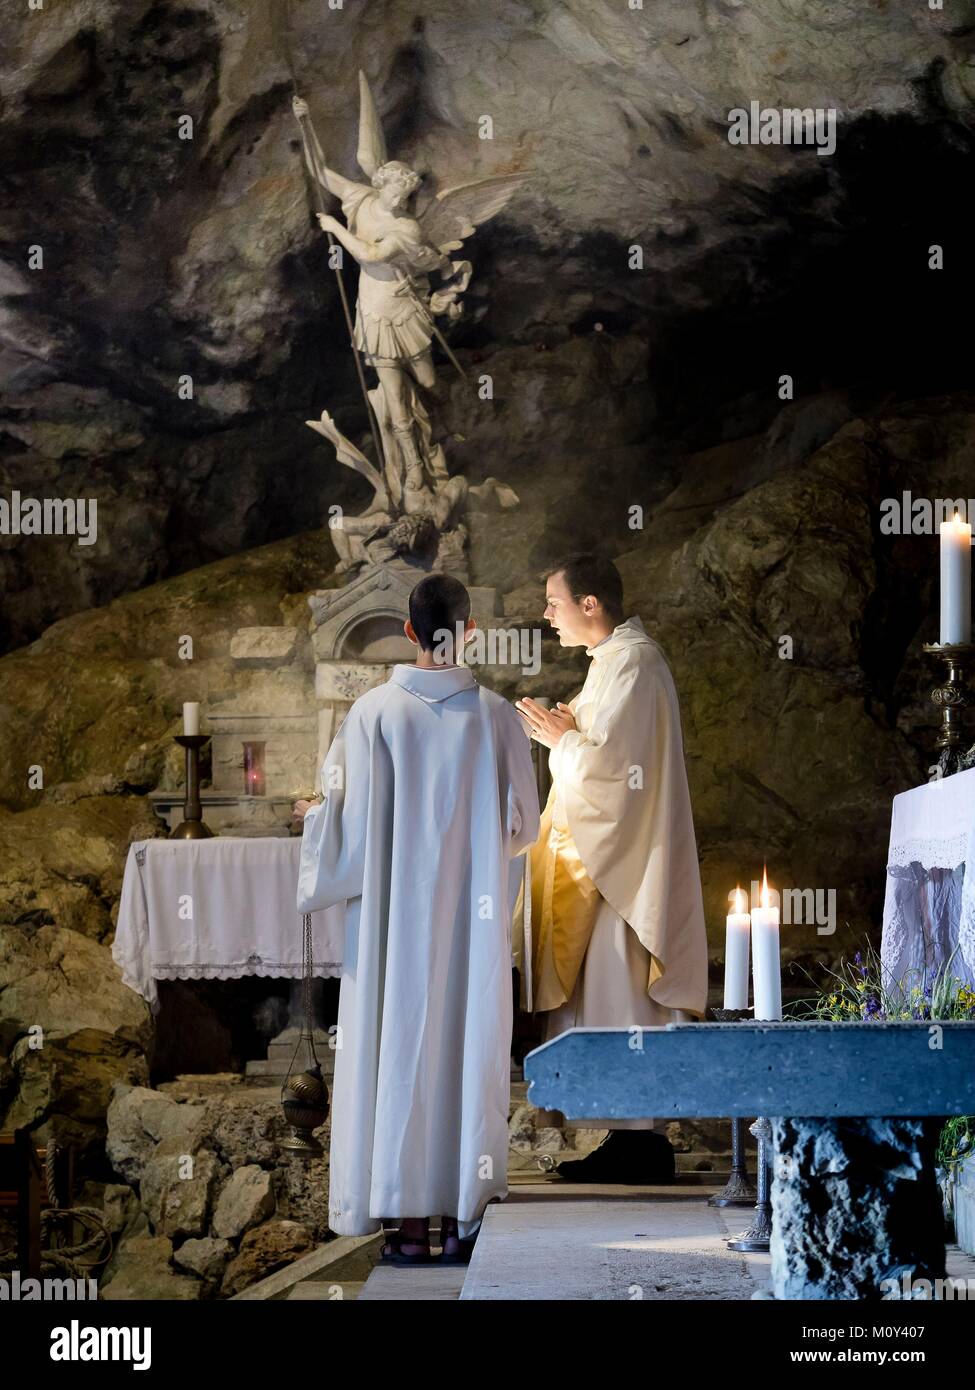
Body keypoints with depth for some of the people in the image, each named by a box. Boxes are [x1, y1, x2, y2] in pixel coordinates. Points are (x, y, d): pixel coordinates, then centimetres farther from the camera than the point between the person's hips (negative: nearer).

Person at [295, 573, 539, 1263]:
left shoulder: (374, 711, -6)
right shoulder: (496, 715, -2)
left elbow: (354, 821, -4)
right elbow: (524, 825, 4)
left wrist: (313, 816, 18)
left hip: (395, 913, -1)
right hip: (473, 916, 1)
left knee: (399, 1049, 3)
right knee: (467, 1047, 6)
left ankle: (410, 1225, 3)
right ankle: (461, 1221, 6)